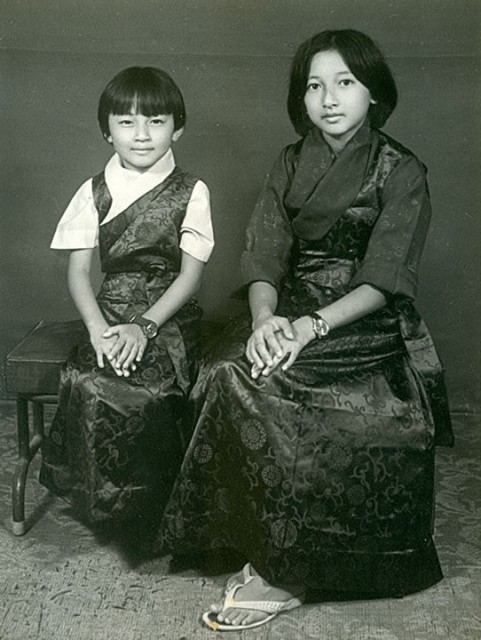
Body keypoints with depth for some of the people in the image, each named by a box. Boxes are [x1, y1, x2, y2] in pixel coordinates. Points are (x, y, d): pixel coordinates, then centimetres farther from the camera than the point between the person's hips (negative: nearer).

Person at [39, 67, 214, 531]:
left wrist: (145, 326, -16)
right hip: (110, 313, 2)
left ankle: (148, 504, -7)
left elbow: (190, 274, -3)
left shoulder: (191, 192, 2)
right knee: (89, 384, -28)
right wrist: (98, 328, -14)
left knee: (146, 388, -31)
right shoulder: (95, 192, 9)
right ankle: (103, 497, -6)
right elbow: (78, 270, 4)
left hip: (171, 318, -2)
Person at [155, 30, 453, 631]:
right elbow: (264, 255, 3)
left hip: (368, 325, -4)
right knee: (231, 374, -26)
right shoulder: (290, 164, 12)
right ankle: (271, 553, -14)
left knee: (268, 392, -31)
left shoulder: (401, 172, -2)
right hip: (290, 313, 5)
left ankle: (280, 571, -16)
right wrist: (264, 317, -18)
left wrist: (312, 326, -25)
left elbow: (382, 280, -11)